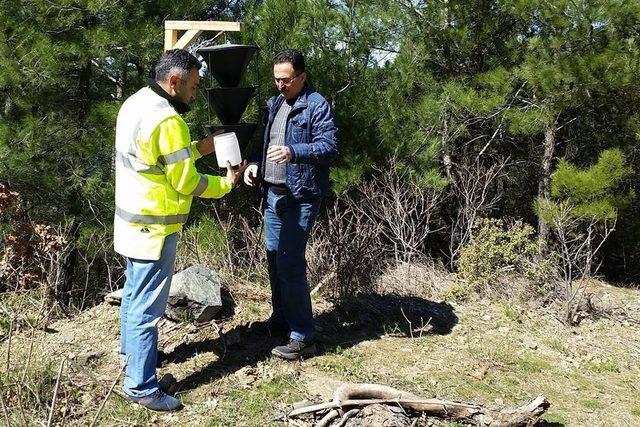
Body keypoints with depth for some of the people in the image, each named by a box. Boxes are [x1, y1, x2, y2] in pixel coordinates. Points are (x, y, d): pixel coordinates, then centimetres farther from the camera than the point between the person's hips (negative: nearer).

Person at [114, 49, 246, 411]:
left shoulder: (137, 103, 6)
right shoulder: (167, 121, -24)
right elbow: (187, 184, -19)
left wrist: (199, 148, 9)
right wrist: (227, 183, -4)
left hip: (133, 221, 10)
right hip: (154, 228, -10)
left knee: (135, 292, 25)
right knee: (147, 307, -2)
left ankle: (132, 352, 44)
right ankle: (142, 387, 8)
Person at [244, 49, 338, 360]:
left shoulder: (317, 106, -9)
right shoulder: (275, 104, 17)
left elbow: (330, 146, -19)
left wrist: (293, 151, -33)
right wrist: (255, 165, 7)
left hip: (301, 197, -9)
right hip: (274, 193, 9)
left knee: (290, 263, -11)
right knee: (274, 256, 15)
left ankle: (302, 338, -3)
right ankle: (280, 319, 32)